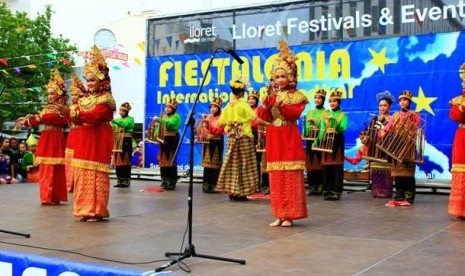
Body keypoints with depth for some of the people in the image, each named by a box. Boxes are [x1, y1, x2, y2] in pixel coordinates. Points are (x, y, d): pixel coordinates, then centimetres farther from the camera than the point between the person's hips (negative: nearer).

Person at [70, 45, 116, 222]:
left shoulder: (106, 99, -6)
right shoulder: (86, 98, 16)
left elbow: (95, 116, -21)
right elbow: (78, 116, 8)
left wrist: (78, 113, -22)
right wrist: (73, 112, -12)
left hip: (99, 139, -7)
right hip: (84, 138, 7)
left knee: (96, 174, -8)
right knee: (82, 173, 5)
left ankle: (97, 210, -3)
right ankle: (85, 209, 11)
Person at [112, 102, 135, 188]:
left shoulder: (130, 119, 0)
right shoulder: (117, 120, 18)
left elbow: (125, 124, -20)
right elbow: (112, 129, 12)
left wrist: (115, 121, -28)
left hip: (126, 141, -6)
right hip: (117, 142, 6)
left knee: (125, 161, -5)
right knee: (118, 161, 5)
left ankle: (126, 181, -1)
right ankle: (120, 180, 11)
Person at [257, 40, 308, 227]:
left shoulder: (296, 96, 1)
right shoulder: (271, 95, 13)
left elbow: (295, 114, -14)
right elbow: (262, 117, 3)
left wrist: (281, 104, -22)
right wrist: (268, 100, -9)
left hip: (290, 139, -5)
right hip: (274, 140, 5)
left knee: (290, 177, -5)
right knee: (276, 177, 5)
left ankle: (289, 215, 0)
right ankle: (279, 215, 11)